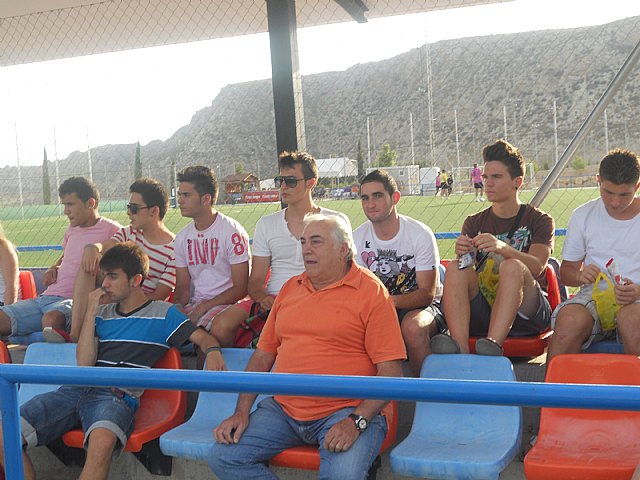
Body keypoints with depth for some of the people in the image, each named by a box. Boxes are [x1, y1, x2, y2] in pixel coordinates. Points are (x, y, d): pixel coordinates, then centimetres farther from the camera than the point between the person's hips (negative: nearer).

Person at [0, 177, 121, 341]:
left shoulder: (111, 230, -4)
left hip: (73, 302, -8)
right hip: (46, 297, 8)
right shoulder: (72, 229, 22)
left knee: (52, 319, -41)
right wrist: (53, 268, 18)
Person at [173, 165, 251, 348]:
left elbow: (240, 288, -10)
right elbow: (182, 287, 14)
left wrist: (202, 308, -15)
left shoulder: (232, 232, -8)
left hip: (227, 304, -5)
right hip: (195, 304, 5)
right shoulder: (182, 237, 11)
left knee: (220, 327, -37)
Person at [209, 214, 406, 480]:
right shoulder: (290, 288, 16)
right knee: (222, 458, -10)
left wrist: (356, 422, -19)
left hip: (345, 412, -5)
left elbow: (390, 371, -9)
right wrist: (242, 412, 5)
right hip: (283, 408, 6)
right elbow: (263, 354, 16)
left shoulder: (371, 291, -3)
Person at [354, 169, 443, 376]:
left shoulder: (421, 234, -12)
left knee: (413, 326, -37)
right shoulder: (358, 237, 1)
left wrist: (392, 301, -32)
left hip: (421, 305, -3)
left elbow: (427, 293, -15)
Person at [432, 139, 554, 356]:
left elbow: (537, 268, -12)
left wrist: (502, 248, -32)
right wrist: (462, 254, -24)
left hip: (526, 313, -2)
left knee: (512, 266, -31)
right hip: (481, 313, 3)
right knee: (455, 268, -25)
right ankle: (460, 348, -44)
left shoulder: (538, 220, 8)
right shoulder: (474, 223, 16)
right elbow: (467, 264, 1)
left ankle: (493, 345, -47)